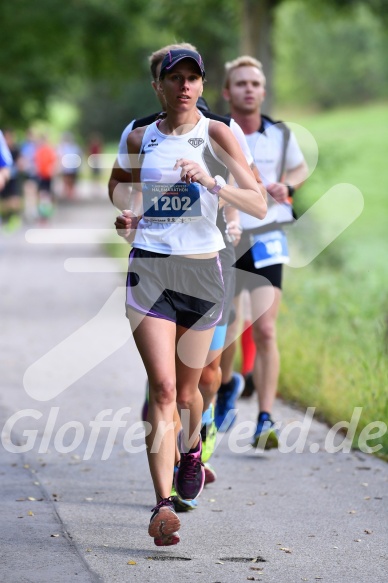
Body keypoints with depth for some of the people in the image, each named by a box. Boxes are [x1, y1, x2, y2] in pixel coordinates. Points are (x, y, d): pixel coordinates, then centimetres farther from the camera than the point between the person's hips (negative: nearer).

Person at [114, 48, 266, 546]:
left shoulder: (216, 134, -2)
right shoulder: (139, 139, 6)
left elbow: (259, 205, -9)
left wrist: (211, 182, -23)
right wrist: (129, 220, 0)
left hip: (202, 270, 0)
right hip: (149, 267, 0)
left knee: (187, 389, 14)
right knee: (163, 387, -15)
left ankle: (191, 450, 48)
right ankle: (163, 504, -20)